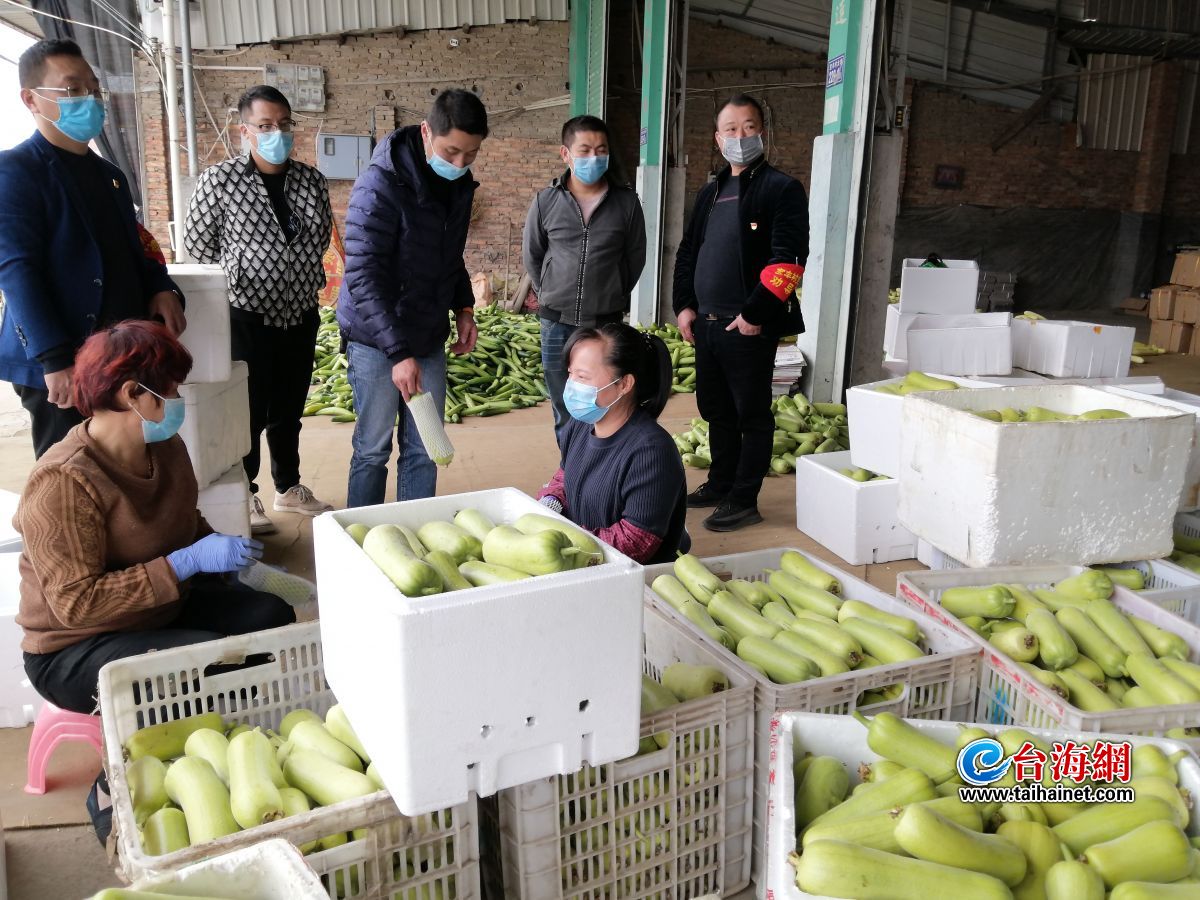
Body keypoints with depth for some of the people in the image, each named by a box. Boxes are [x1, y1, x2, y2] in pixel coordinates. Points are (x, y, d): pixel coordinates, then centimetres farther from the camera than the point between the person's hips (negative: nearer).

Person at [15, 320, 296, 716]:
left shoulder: (168, 447, -2)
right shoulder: (61, 483, -26)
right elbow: (76, 602, -29)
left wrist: (231, 553, -2)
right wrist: (187, 561, -31)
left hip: (167, 606, 8)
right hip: (77, 651, -7)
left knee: (273, 616, -12)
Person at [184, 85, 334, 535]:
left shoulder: (312, 181, 3)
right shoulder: (219, 181, -11)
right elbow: (198, 243, -2)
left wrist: (303, 281, 13)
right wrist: (236, 282, 5)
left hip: (300, 316, 5)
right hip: (247, 318, -4)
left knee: (288, 411, 16)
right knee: (249, 412, 4)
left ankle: (289, 489, 32)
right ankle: (244, 496, 21)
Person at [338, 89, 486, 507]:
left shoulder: (460, 184, 4)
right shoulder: (381, 185, -19)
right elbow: (363, 276, -23)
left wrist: (463, 307, 5)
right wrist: (398, 351, -27)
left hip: (429, 338, 6)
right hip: (377, 342, -6)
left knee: (424, 450, 10)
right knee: (373, 449, 4)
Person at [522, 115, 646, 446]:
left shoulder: (626, 202, -5)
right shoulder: (545, 202, -3)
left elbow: (636, 257, 6)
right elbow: (531, 256, 10)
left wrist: (610, 297, 10)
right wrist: (551, 296, 12)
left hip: (606, 324, -1)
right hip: (557, 323, 1)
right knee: (564, 407, 13)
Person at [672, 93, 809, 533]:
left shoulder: (781, 188, -5)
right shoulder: (711, 193, 17)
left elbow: (787, 258, -15)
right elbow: (687, 252, 22)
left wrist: (755, 313, -18)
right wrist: (684, 304, 10)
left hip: (749, 327, -7)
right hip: (706, 324, 8)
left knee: (752, 415, 0)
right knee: (717, 410, 16)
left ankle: (743, 501, 7)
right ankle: (719, 485, 30)